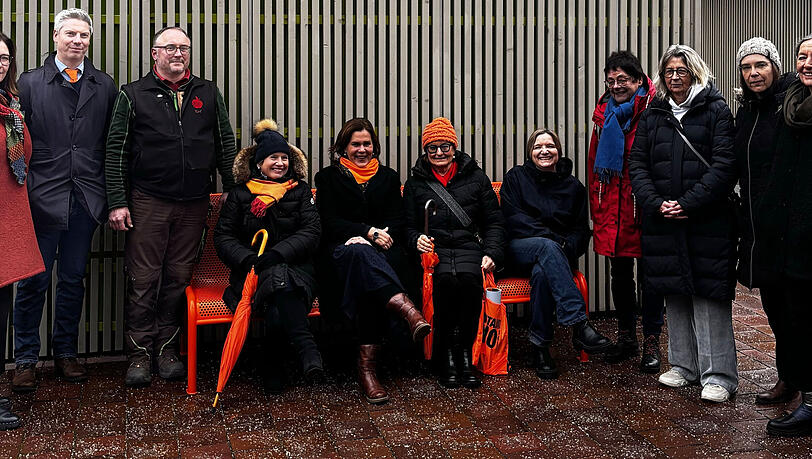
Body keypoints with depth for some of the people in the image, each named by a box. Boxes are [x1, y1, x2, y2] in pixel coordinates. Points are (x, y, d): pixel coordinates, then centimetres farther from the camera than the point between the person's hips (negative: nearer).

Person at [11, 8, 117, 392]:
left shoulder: (104, 86, 7)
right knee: (34, 281, 4)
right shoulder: (30, 83, 2)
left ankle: (66, 354, 25)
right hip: (43, 198, -2)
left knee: (73, 279, 12)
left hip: (86, 198, 2)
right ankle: (25, 360, 17)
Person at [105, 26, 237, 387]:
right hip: (148, 201, -2)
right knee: (143, 279, 0)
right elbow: (116, 151, 3)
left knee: (179, 278, 7)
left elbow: (226, 145, 13)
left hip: (194, 204, 2)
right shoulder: (133, 94, 6)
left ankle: (167, 348, 19)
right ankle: (139, 354, 11)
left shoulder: (208, 94, 12)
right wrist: (117, 202, -4)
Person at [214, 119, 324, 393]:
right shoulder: (240, 194, 13)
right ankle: (307, 350, -41)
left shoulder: (300, 191, 13)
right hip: (253, 270, 0)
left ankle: (273, 363, -32)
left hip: (295, 268, 1)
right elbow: (223, 237, 7)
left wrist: (277, 253, -17)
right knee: (278, 278, -37)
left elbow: (312, 231, 1)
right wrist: (248, 259, -15)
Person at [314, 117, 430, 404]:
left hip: (383, 252, 2)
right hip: (341, 251, -1)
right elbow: (330, 224, 1)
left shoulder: (388, 177, 22)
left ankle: (367, 366, -41)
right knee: (360, 253, -41)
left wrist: (381, 236, -11)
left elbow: (396, 222, 12)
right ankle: (407, 309, -62)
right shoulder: (328, 177, 15)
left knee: (367, 280, -36)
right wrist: (369, 232, -13)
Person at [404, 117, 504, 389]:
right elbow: (409, 226, 13)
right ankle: (446, 356, -23)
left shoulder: (476, 177, 16)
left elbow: (494, 222, 12)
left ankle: (464, 352, -22)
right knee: (446, 279, -35)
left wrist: (492, 254, -4)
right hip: (434, 249, 0)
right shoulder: (415, 183, 17)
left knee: (468, 278, -35)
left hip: (469, 248, 0)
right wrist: (417, 239, -11)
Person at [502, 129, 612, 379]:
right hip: (520, 248, -1)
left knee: (542, 272, -36)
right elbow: (512, 219, -3)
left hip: (558, 253, 1)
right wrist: (550, 239, -14)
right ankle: (579, 325, -48)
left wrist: (566, 247, -11)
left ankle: (541, 347, -28)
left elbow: (582, 230, 12)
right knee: (547, 247, -37)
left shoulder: (573, 186, 15)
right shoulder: (516, 177, 9)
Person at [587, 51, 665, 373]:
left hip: (644, 211, -5)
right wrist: (597, 209, 13)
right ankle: (626, 336, 28)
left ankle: (651, 343, 15)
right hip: (612, 210, 5)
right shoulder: (604, 114, 11)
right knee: (620, 275, 14)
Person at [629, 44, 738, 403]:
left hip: (708, 221, -4)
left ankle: (718, 374, 4)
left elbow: (724, 165, -8)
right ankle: (684, 365, 23)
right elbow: (637, 165, 7)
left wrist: (688, 204, -16)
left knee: (709, 293, -4)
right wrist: (656, 203, -9)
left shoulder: (716, 111, 1)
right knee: (674, 294, 11)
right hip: (663, 221, 4)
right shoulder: (652, 116, 13)